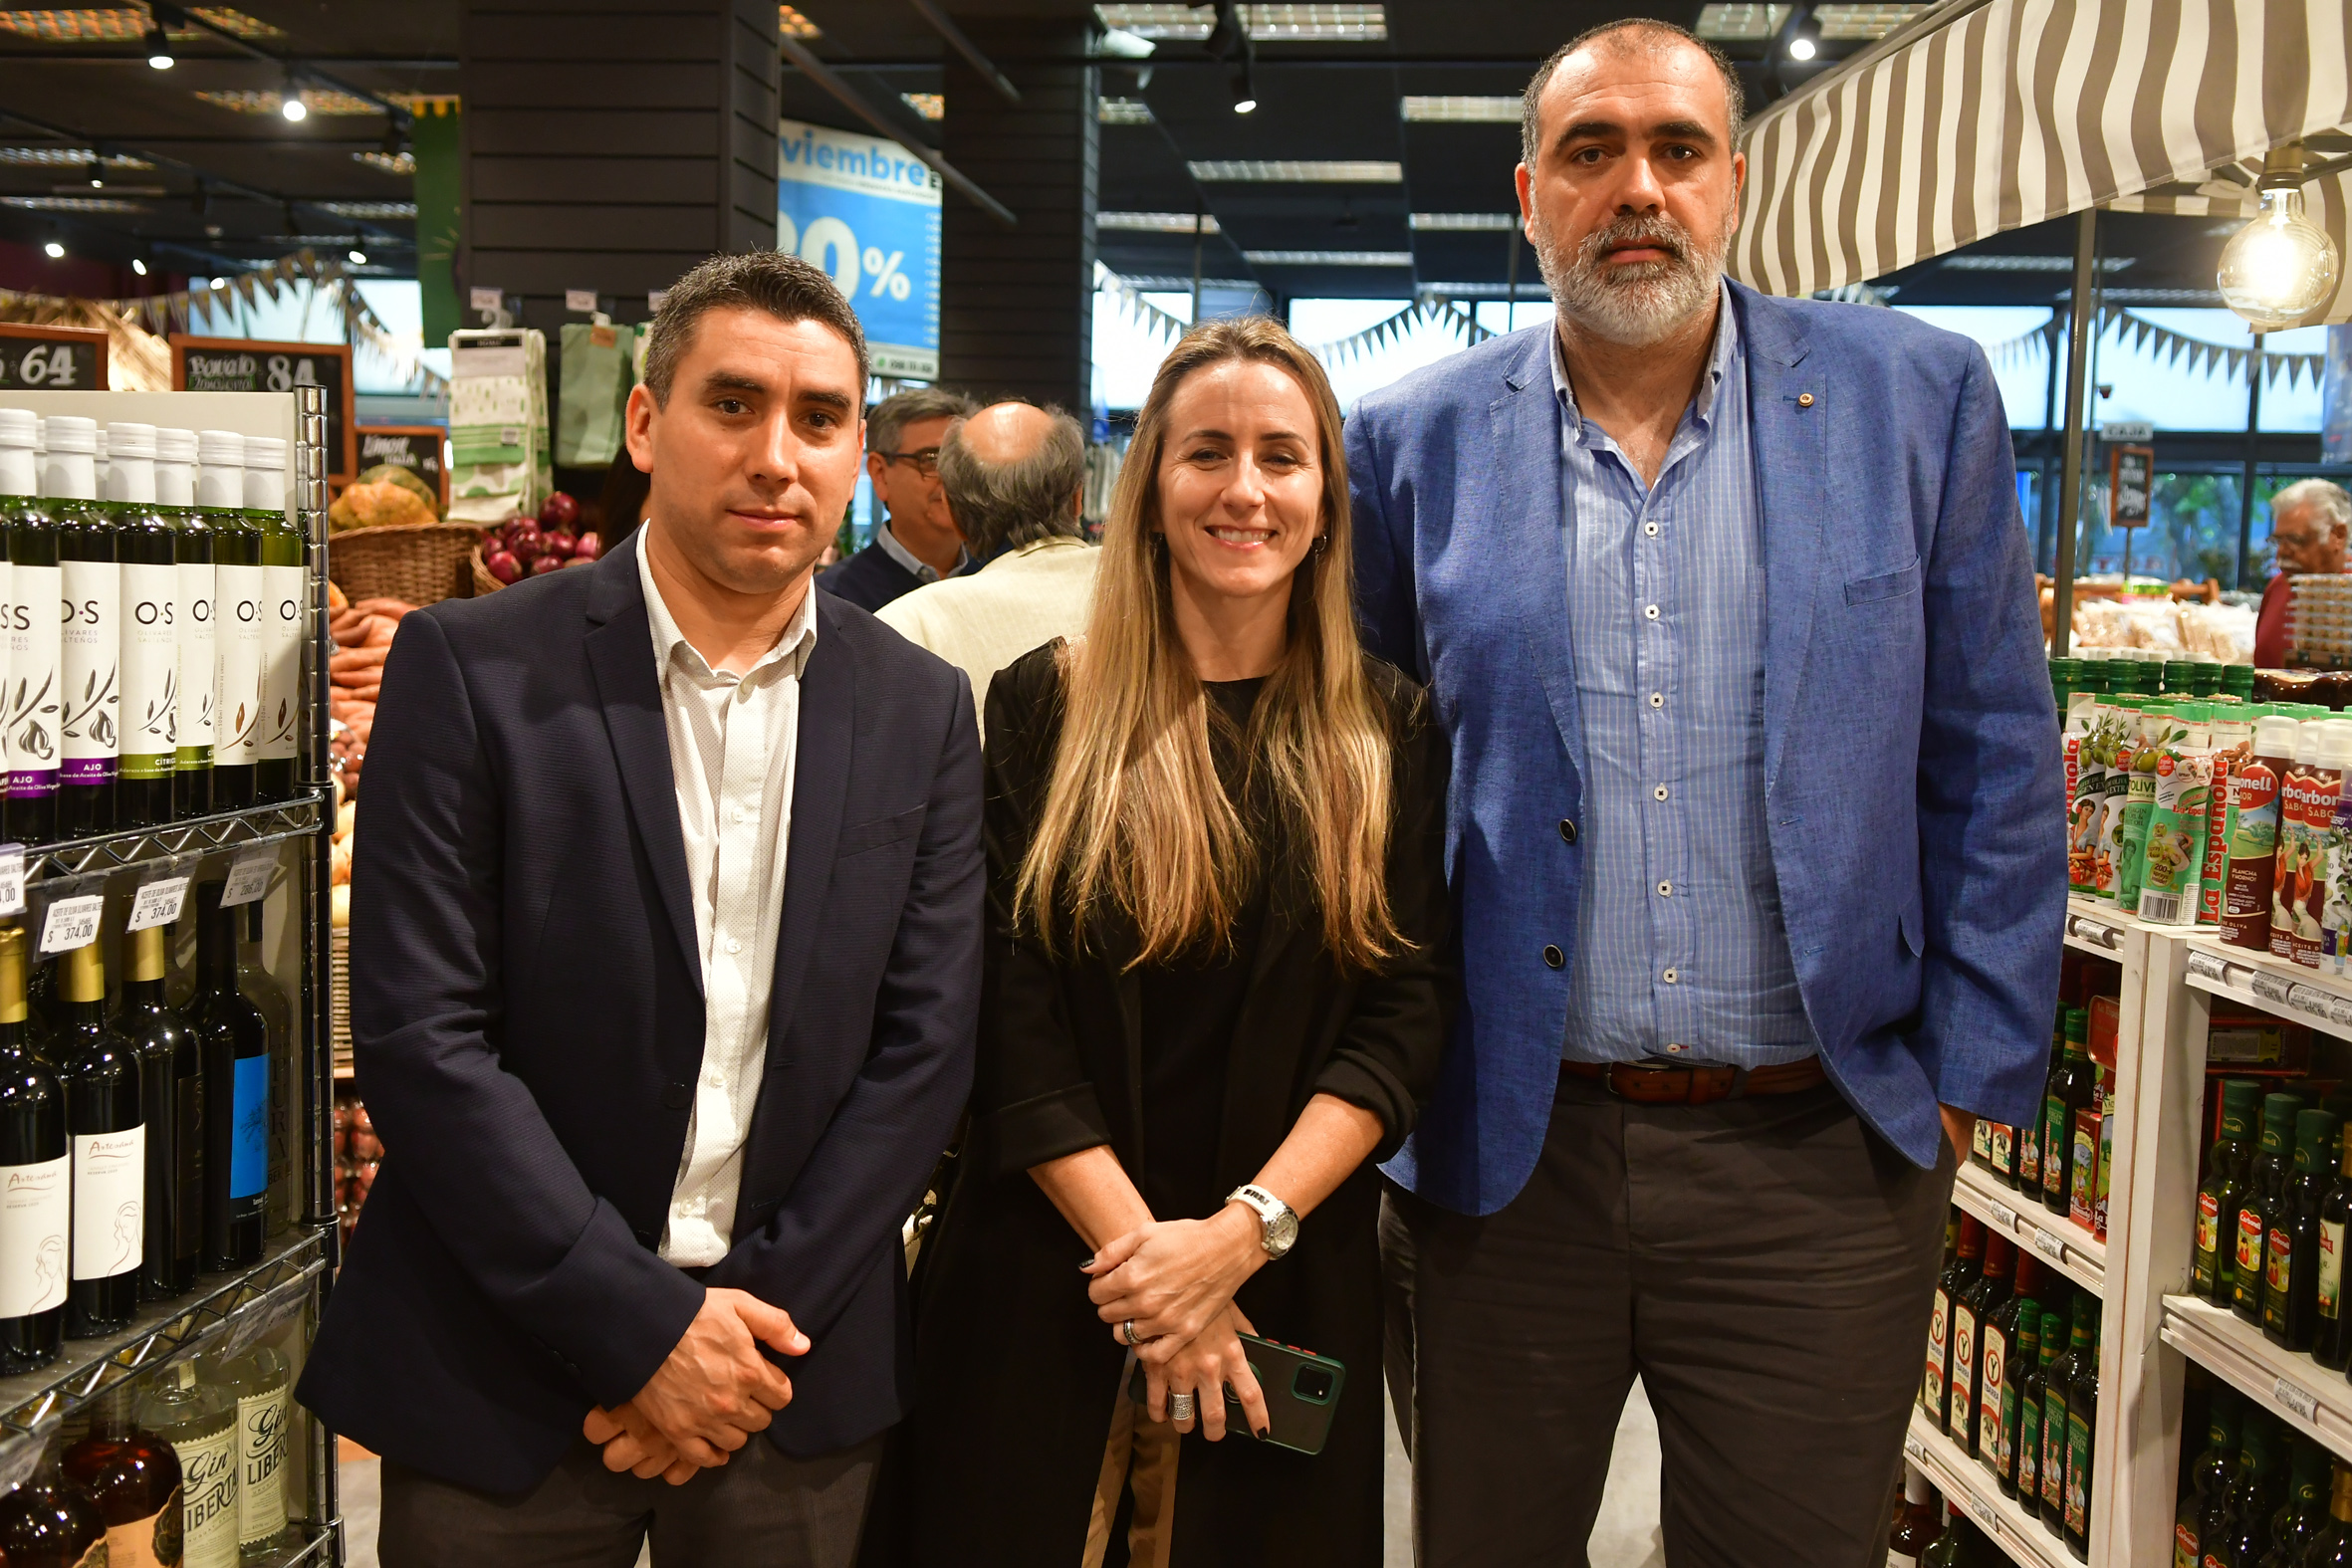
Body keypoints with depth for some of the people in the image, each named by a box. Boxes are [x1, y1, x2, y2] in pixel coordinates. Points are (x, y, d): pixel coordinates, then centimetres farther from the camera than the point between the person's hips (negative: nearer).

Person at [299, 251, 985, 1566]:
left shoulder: (920, 710, 1)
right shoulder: (469, 667, -7)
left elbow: (925, 1042, -1)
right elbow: (419, 1035, -12)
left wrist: (760, 1325, -8)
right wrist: (641, 1328, -14)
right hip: (504, 1379, -2)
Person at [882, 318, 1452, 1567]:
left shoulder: (1392, 737, 2)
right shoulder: (1043, 708, -2)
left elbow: (1405, 1016, -4)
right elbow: (1013, 1018, -6)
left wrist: (1243, 1231, -16)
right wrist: (1144, 1256, -13)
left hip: (1291, 1292, 1)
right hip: (1044, 1290, -1)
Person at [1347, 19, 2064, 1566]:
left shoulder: (1918, 398, 0)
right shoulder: (1415, 441, 1)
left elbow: (1992, 759, 3)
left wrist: (1971, 1070, 0)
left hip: (1820, 1153, 0)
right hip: (1501, 1150, 1)